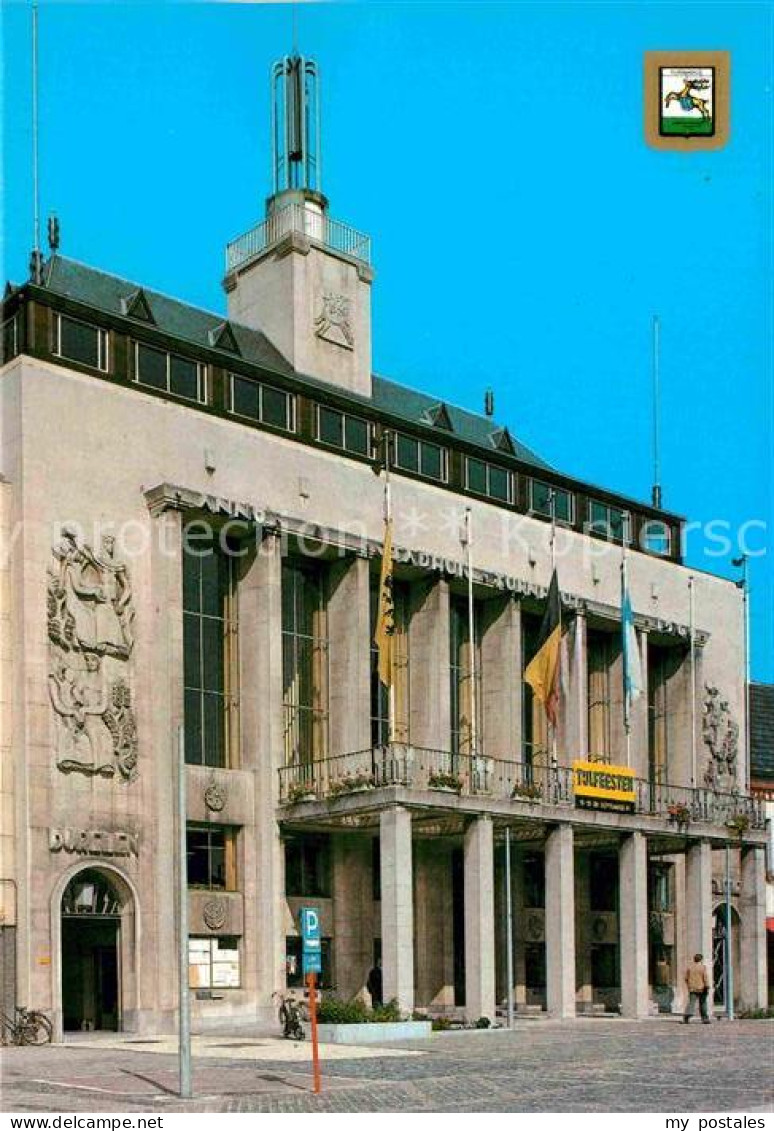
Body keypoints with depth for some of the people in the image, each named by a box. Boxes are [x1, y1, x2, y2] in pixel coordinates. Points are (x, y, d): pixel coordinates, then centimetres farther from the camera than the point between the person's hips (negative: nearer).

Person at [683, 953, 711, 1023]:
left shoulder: (690, 967, 7)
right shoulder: (703, 967, -5)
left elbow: (686, 978, 11)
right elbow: (705, 978, -12)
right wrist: (707, 987, -11)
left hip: (692, 989, 2)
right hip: (701, 989, -2)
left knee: (691, 1002, -5)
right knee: (703, 1004, 11)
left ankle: (687, 1014, -28)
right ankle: (705, 1018, 17)